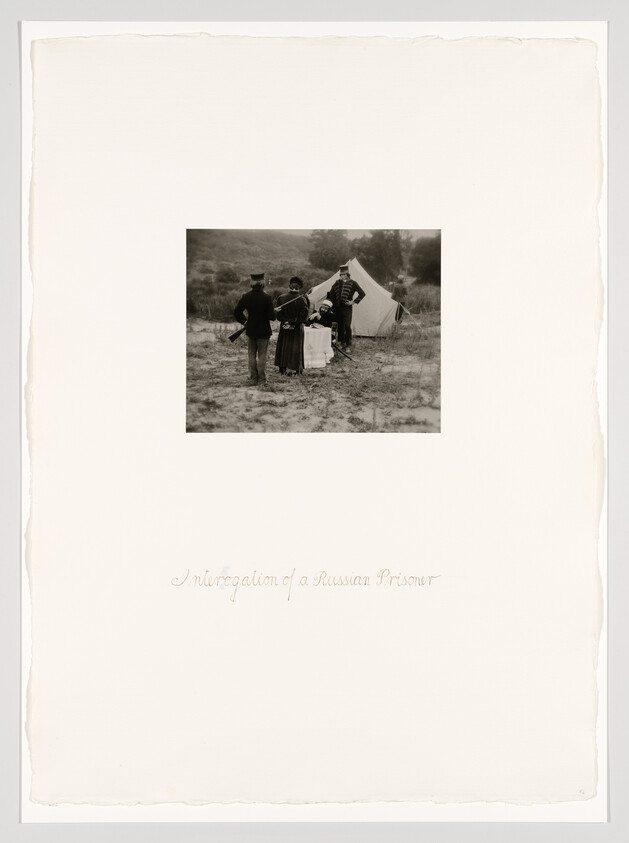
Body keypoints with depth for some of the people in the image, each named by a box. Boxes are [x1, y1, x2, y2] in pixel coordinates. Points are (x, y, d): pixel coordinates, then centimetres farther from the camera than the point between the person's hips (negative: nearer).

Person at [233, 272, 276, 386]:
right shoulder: (266, 297, -16)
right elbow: (272, 316, -16)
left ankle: (253, 379, 15)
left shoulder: (246, 297, -5)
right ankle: (262, 380, 8)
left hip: (250, 330, 3)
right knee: (262, 356, 6)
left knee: (252, 355, 13)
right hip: (264, 331, -3)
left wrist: (244, 321, 11)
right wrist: (275, 311, 5)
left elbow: (237, 312, 0)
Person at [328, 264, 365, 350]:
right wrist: (332, 303, 10)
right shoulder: (337, 282, 8)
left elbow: (362, 293, -5)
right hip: (338, 308, 4)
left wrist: (354, 302, -7)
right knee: (340, 326, 7)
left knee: (347, 326, -9)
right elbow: (331, 294, 20)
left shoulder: (352, 283, -4)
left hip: (347, 308, -4)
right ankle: (342, 343, 18)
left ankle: (348, 344, -3)